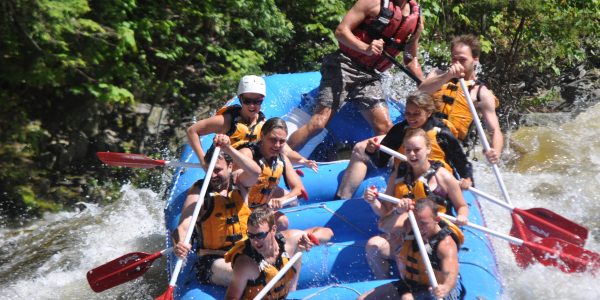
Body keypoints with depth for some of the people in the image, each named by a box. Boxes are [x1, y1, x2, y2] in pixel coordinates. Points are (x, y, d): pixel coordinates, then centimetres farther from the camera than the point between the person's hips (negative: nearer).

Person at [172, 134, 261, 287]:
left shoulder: (237, 181, 5)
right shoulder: (199, 191, -5)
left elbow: (255, 172, -18)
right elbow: (184, 225, -19)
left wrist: (228, 148, -29)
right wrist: (180, 244, -42)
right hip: (214, 260, -5)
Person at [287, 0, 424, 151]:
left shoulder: (416, 19, 7)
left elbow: (411, 59, 18)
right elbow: (341, 31, -11)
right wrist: (366, 48, -27)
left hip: (370, 77, 6)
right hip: (344, 66, -6)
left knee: (386, 128, -5)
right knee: (318, 123, -13)